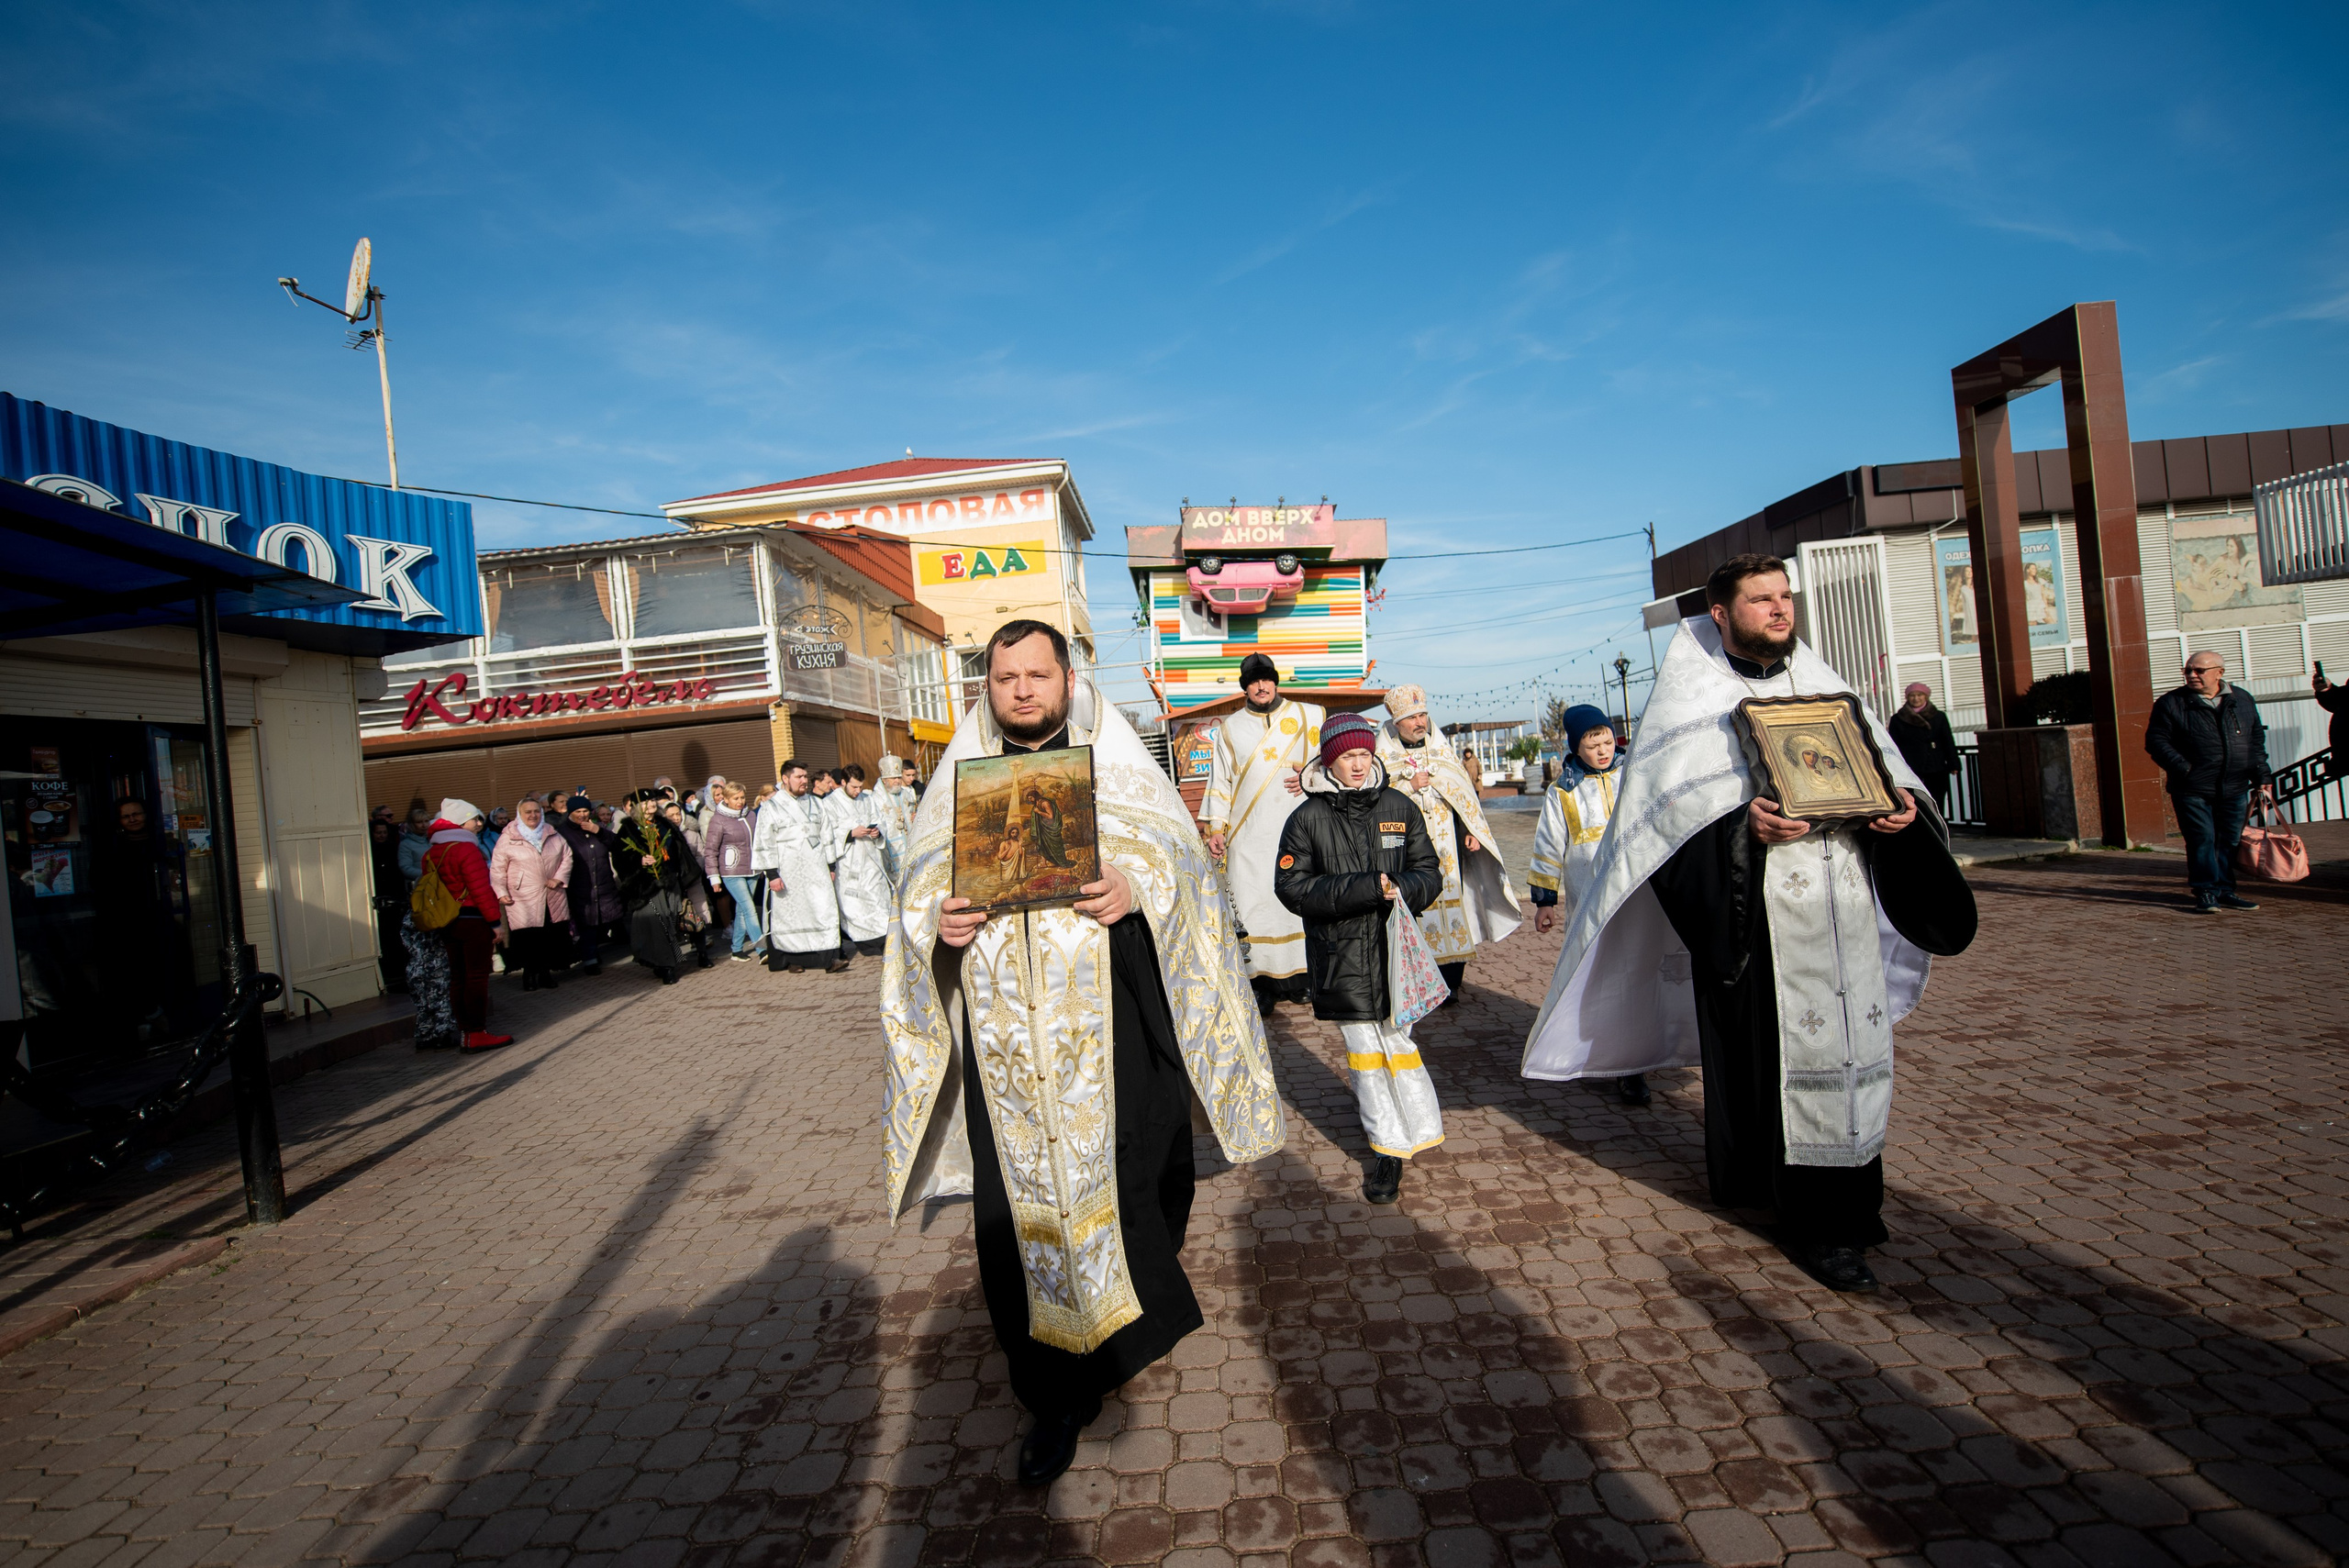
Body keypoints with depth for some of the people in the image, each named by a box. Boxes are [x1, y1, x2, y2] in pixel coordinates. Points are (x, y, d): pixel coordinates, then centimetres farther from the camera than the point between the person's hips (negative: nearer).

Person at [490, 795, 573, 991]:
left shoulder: (553, 835, 11)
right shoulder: (507, 838, 0)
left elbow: (567, 856, 13)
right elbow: (498, 869, -1)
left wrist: (559, 877, -1)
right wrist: (501, 892, -8)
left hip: (553, 898, 4)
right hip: (523, 900, -3)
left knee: (552, 937, 3)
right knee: (527, 939, -6)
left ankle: (545, 973, 16)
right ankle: (529, 974, 9)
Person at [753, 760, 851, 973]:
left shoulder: (816, 804, 13)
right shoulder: (771, 807, -1)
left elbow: (825, 836, 16)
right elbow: (764, 843, -4)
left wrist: (830, 865, 12)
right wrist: (772, 874, -11)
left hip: (815, 868, 3)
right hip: (788, 871, -3)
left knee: (824, 909, -7)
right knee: (790, 913, 4)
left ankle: (830, 958, -11)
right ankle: (793, 958, 17)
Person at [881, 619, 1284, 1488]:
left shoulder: (1119, 768, 4)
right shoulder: (959, 782, 11)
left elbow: (1184, 869, 1)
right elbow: (920, 895, 11)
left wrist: (1136, 892, -20)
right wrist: (940, 924, -11)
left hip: (1111, 1033, -1)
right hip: (1006, 1045, 2)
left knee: (1131, 1180, 6)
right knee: (1022, 1204, 5)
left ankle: (1141, 1312, 38)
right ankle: (1056, 1393, 21)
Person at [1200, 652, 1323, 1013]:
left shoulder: (1311, 717, 10)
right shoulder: (1229, 729, 12)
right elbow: (1220, 782, 11)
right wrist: (1216, 829, 2)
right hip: (1249, 837, 0)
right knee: (1252, 905, -5)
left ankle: (1300, 977, 7)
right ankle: (1261, 982, 0)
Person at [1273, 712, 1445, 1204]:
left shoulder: (1399, 808, 5)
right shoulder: (1308, 818, -3)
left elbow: (1430, 871, 8)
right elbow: (1292, 886, -9)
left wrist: (1399, 888, -16)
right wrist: (1365, 888, -18)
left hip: (1395, 947, 1)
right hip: (1340, 956, -1)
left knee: (1397, 1043, 3)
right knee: (1364, 1051, 5)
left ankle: (1418, 1129, 25)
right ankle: (1390, 1151, 16)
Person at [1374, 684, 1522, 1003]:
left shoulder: (1444, 752, 11)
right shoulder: (1383, 758, 3)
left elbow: (1466, 793, 11)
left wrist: (1473, 831, 1)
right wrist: (1410, 786, -13)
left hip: (1446, 847, 2)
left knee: (1450, 905, -3)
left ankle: (1450, 982, 4)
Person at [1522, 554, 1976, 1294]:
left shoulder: (1819, 683, 16)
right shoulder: (1692, 692, 0)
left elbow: (1879, 759, 16)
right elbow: (1665, 798, -10)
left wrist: (1902, 803, -5)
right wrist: (1742, 822, -25)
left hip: (1842, 899, 5)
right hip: (1752, 907, -5)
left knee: (1851, 1039, 8)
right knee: (1774, 1048, -3)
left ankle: (1845, 1204, 24)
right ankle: (1814, 1219, 9)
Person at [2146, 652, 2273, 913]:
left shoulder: (2242, 700, 12)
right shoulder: (2171, 703, -1)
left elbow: (2257, 740, 17)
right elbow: (2156, 740, -5)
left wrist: (2261, 777, 11)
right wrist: (2182, 768, -15)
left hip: (2235, 789, 4)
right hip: (2193, 790, -4)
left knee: (2229, 842, 9)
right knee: (2202, 840, -5)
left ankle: (2224, 890, 18)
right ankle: (2206, 892, 2)